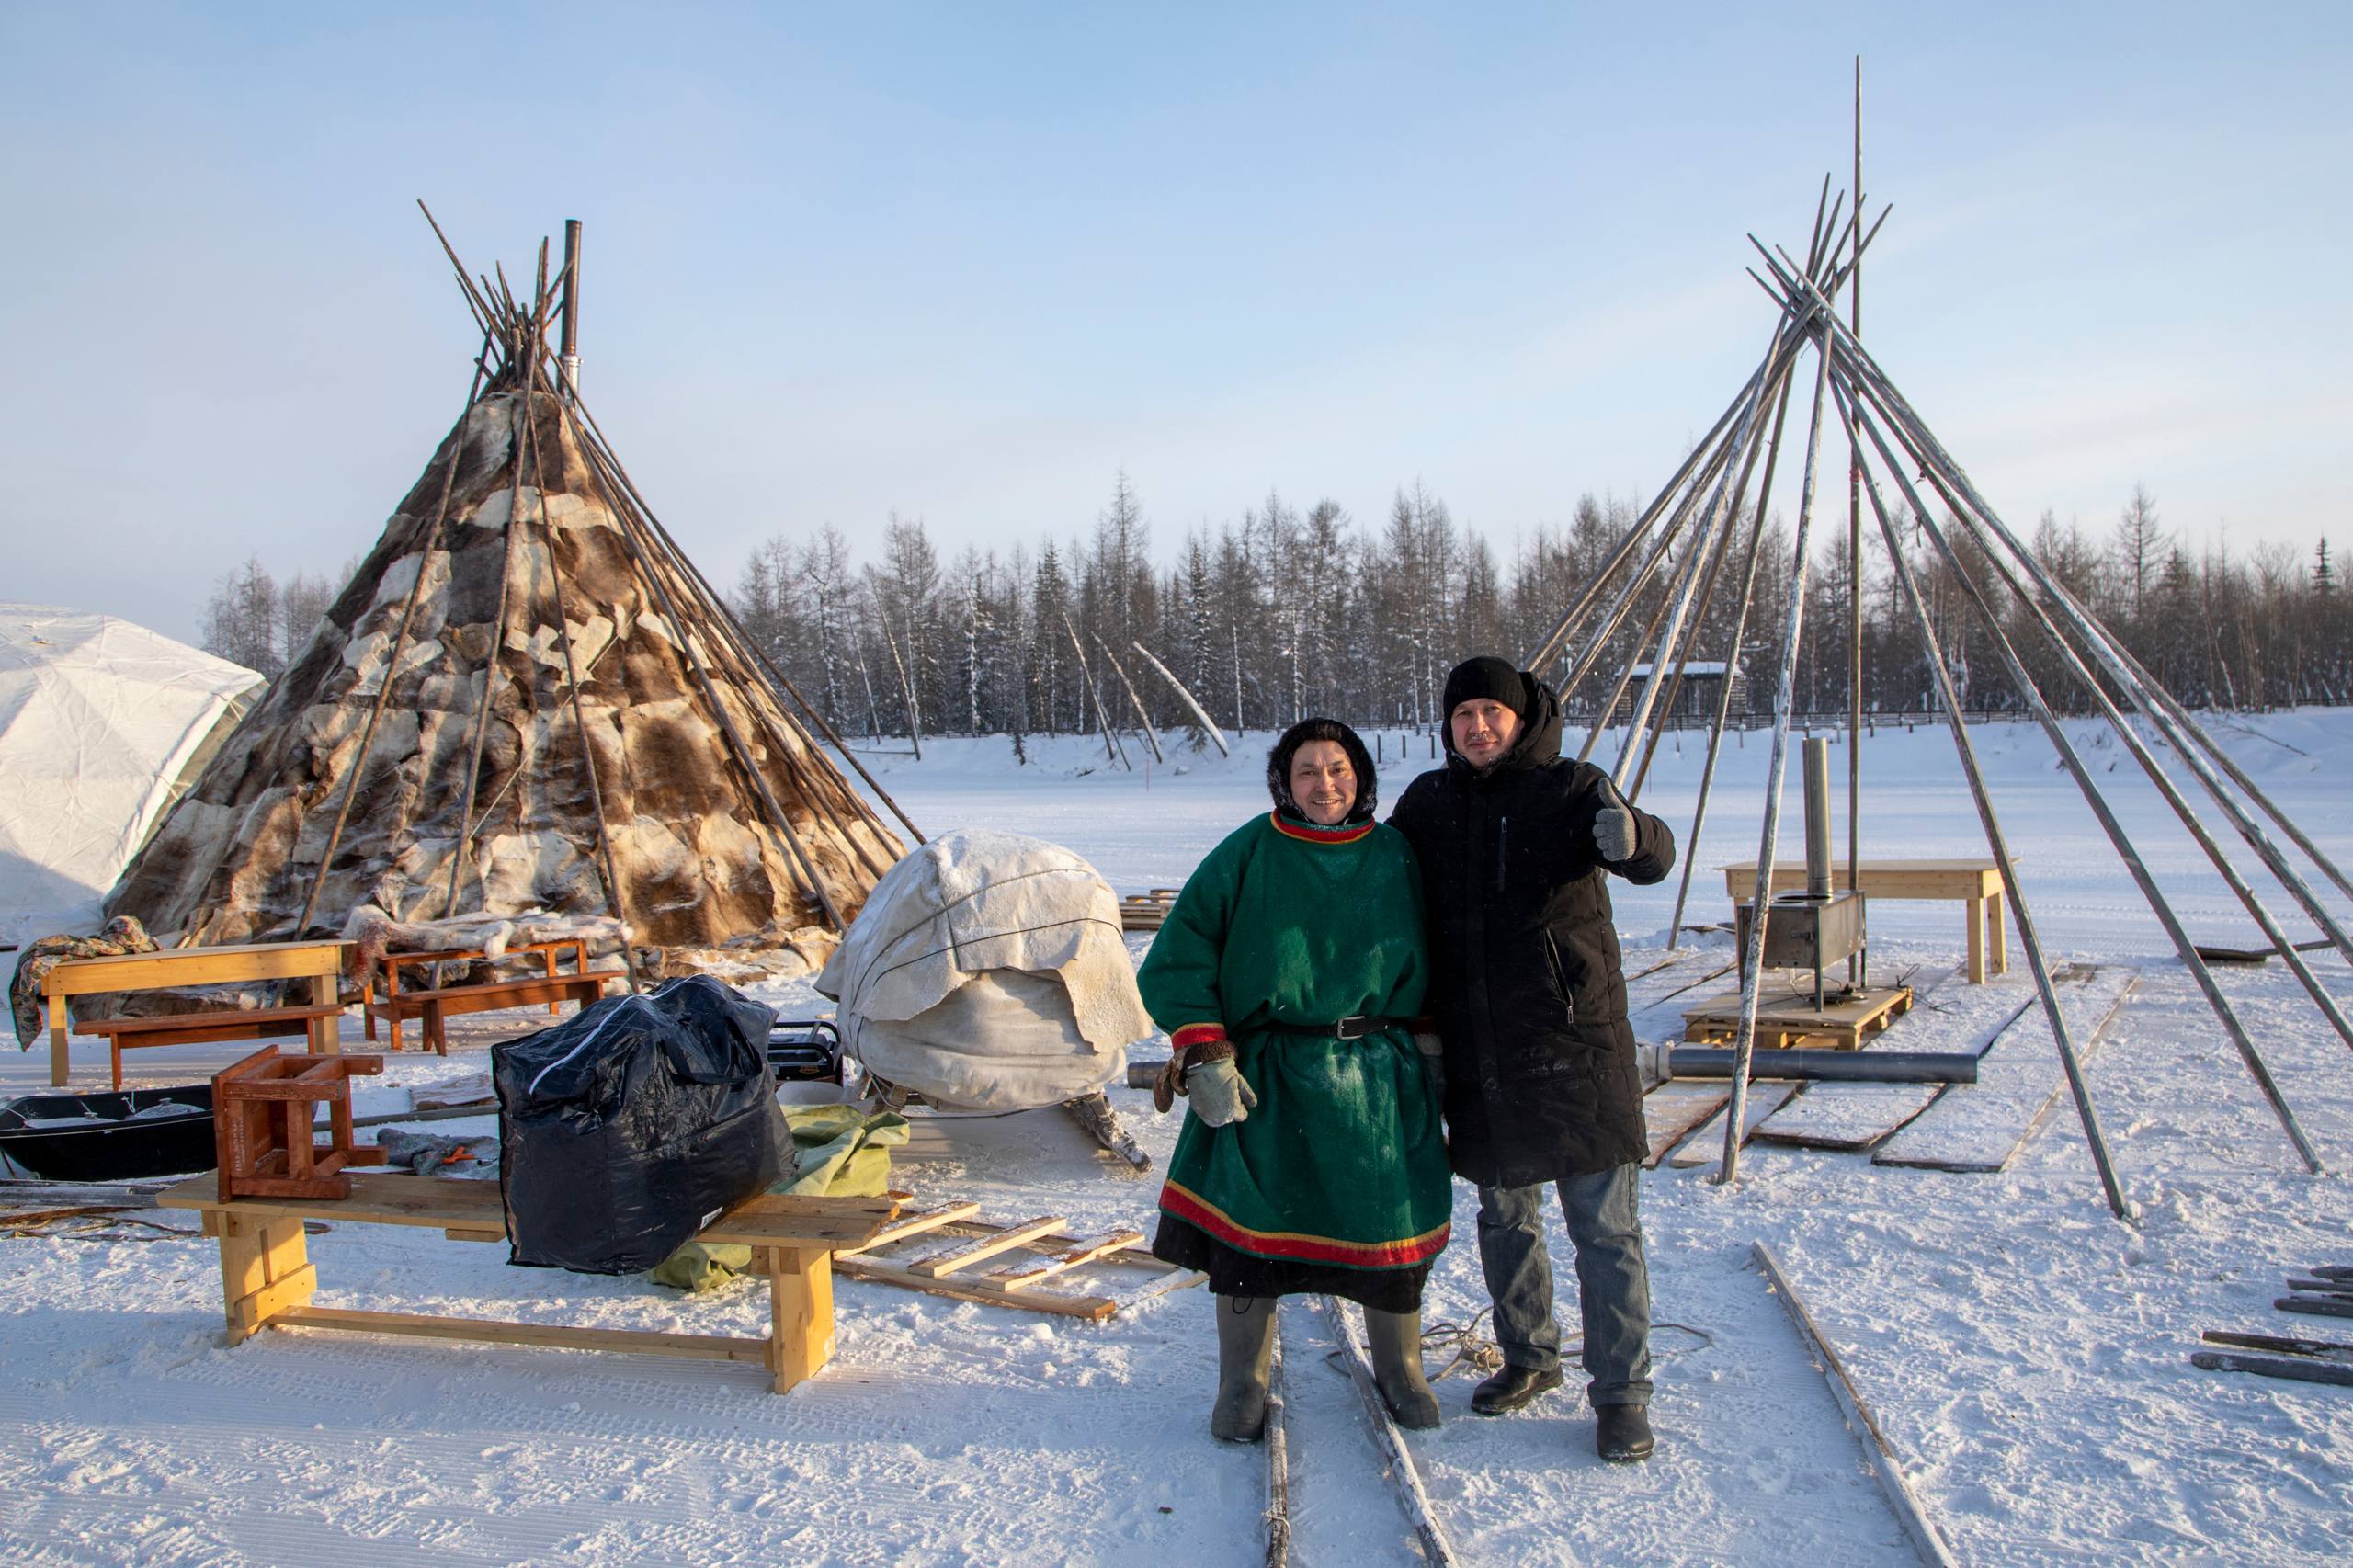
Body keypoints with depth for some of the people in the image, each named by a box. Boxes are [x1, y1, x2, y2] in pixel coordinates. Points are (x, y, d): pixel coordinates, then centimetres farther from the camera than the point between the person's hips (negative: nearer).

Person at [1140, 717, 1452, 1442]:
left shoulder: (1395, 856, 5)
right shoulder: (1248, 853, -4)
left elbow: (1427, 964, 15)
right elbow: (1181, 955, -5)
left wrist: (1430, 1050, 10)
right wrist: (1203, 1056, -11)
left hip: (1378, 1081, 2)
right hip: (1268, 1081, -2)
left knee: (1390, 1231, 7)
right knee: (1250, 1226, 2)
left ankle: (1399, 1371, 33)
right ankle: (1241, 1387, 23)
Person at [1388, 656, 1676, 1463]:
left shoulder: (1571, 789, -8)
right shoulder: (1429, 801, 5)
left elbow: (1655, 858, -25)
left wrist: (1629, 836, -47)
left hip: (1573, 1044, -5)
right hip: (1478, 1055, 5)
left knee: (1604, 1226, 0)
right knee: (1504, 1216, 18)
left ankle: (1621, 1393, 12)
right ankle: (1530, 1359, 36)